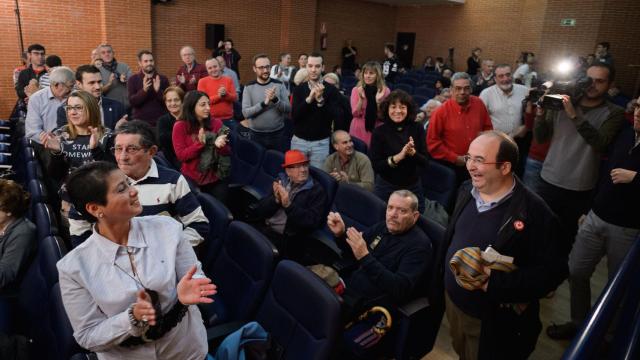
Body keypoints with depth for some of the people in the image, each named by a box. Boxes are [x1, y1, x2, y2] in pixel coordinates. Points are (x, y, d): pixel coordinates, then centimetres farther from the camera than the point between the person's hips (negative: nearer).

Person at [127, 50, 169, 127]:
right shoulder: (133, 79, 3)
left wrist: (158, 91, -18)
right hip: (140, 122, -1)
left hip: (160, 121, 1)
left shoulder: (163, 79, 5)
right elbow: (132, 101, -7)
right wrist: (144, 90, -23)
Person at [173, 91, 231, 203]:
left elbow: (227, 153, -2)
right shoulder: (180, 126, -8)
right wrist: (200, 143, -25)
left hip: (217, 178, 2)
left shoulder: (216, 123, -3)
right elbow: (181, 155, -12)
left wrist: (221, 145, -24)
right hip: (191, 179, -2)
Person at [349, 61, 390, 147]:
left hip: (377, 130, 0)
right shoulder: (356, 90, 0)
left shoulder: (385, 91, -1)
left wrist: (378, 101, -19)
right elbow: (355, 113, -6)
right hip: (359, 130, 0)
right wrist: (361, 99, -19)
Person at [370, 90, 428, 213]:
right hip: (386, 188, -2)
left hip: (413, 187, 2)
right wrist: (398, 157, -25)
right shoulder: (379, 131, -10)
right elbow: (375, 165, -13)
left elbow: (425, 161, -4)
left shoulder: (417, 129, -3)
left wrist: (412, 153, -23)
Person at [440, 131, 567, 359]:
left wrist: (494, 283, -32)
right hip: (453, 301, 6)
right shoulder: (466, 190, -3)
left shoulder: (534, 213, -25)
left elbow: (553, 270, -25)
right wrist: (443, 271, 11)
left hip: (495, 321, -6)